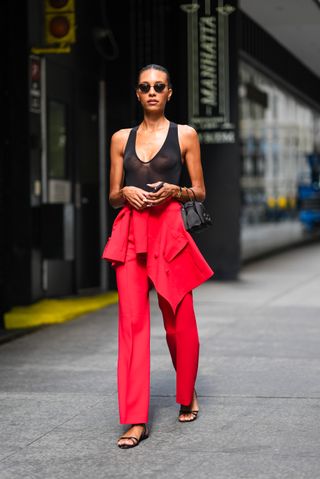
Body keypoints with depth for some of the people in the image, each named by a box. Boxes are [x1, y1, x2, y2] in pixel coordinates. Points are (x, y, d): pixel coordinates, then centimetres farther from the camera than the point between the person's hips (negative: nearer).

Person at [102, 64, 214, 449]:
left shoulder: (185, 135, 7)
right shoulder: (121, 138, 13)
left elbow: (200, 192, 9)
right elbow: (113, 196, 16)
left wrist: (174, 190, -10)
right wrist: (126, 192, -6)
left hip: (170, 231, -1)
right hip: (130, 233, 2)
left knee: (178, 320, 4)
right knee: (132, 322, -7)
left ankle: (187, 396, 30)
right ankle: (136, 420, -7)